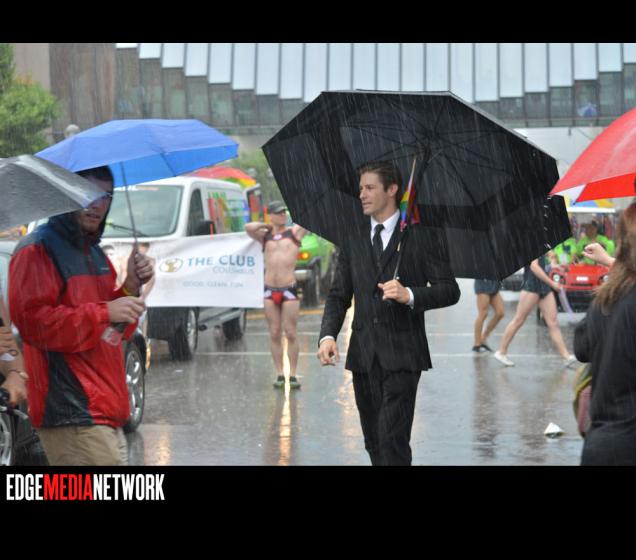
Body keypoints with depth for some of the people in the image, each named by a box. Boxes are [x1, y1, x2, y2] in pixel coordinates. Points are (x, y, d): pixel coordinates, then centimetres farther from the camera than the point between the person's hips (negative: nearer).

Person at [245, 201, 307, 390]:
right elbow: (249, 227, -8)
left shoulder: (295, 232, 7)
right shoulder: (265, 236, 11)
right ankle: (279, 375, 9)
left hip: (289, 289, -2)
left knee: (291, 334, -3)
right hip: (270, 290, 2)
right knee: (275, 335, 4)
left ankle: (292, 375, 2)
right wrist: (267, 226, 5)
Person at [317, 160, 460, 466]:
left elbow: (450, 290, -2)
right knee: (373, 440, 11)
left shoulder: (422, 237, 0)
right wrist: (327, 335, -7)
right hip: (363, 354, 5)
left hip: (402, 353, -5)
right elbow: (339, 295, 10)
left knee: (392, 439, -14)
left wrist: (410, 295, -20)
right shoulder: (353, 241, 13)